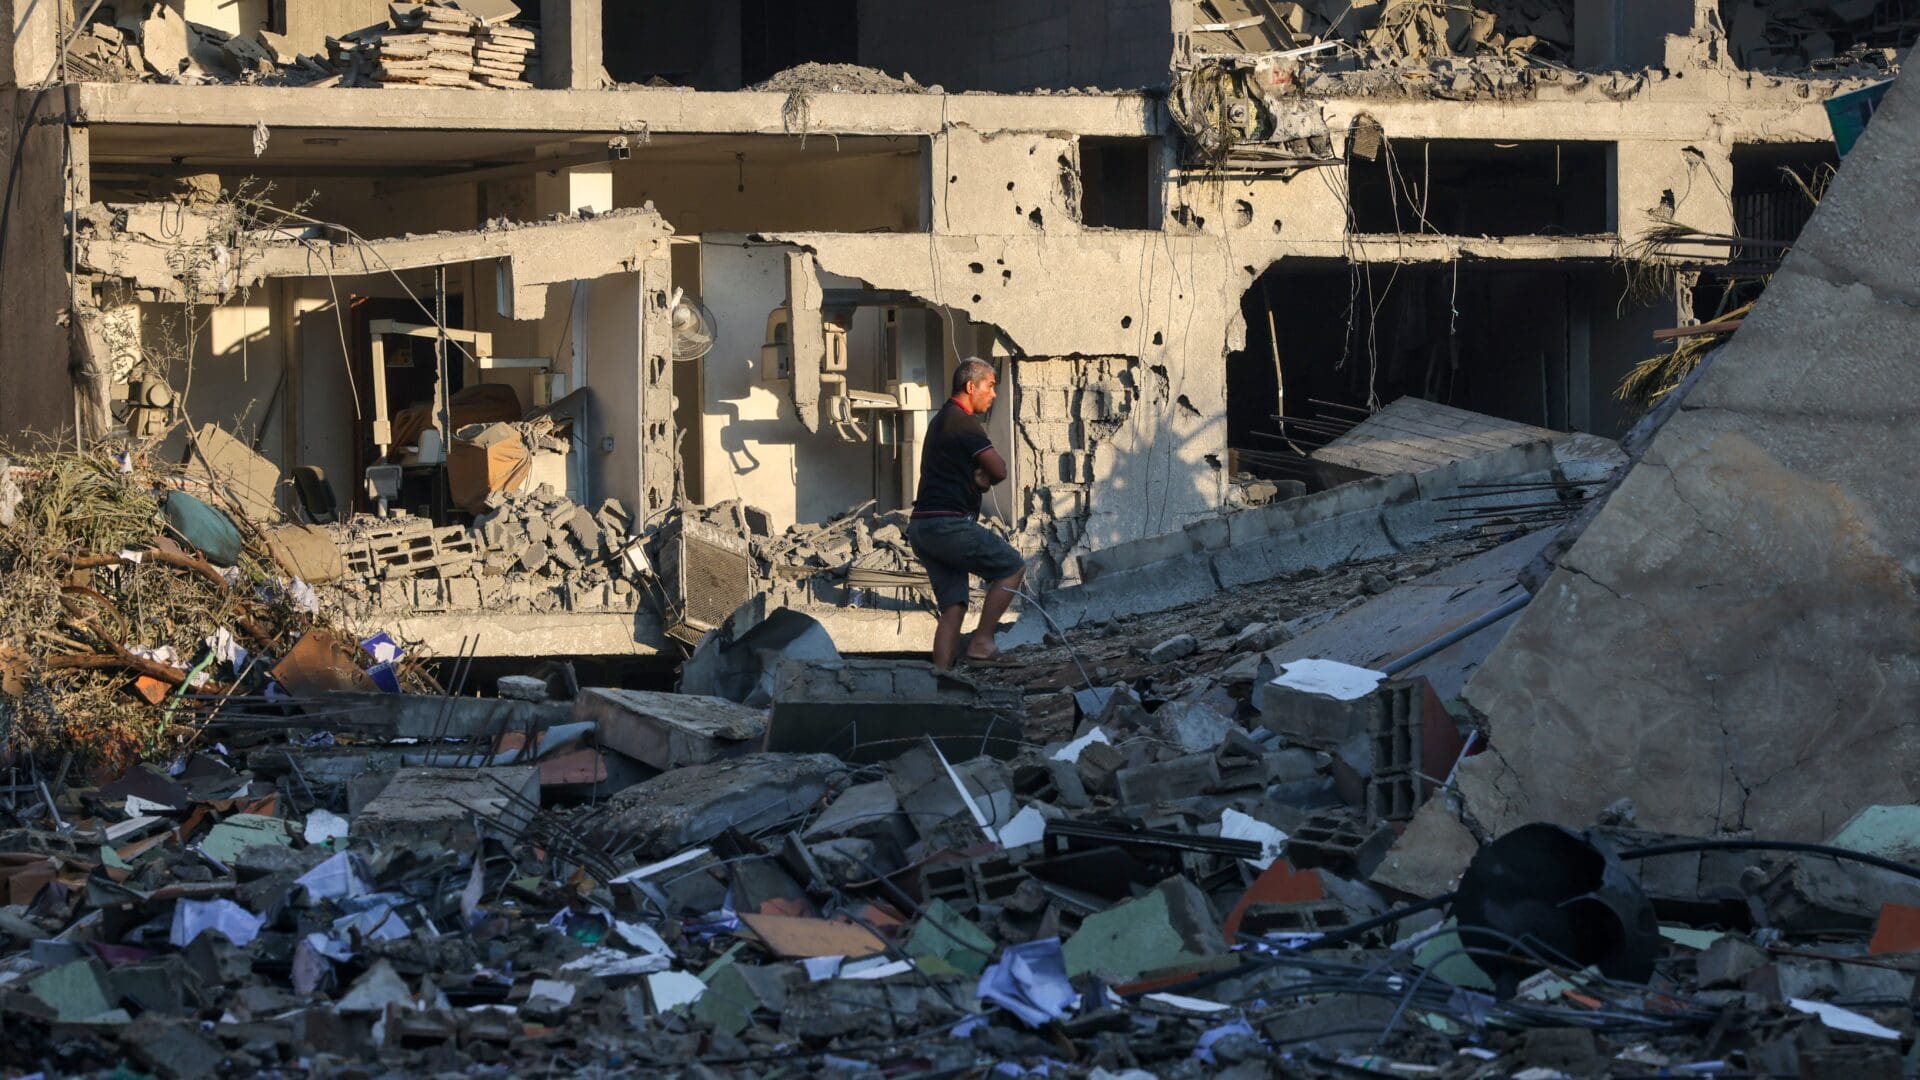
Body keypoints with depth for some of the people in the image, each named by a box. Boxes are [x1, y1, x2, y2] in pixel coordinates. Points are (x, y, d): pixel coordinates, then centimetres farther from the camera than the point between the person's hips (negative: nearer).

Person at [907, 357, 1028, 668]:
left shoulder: (941, 421, 23)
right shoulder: (963, 423, -10)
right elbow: (999, 470, -13)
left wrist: (980, 478, -1)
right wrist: (987, 476, 9)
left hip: (922, 526, 10)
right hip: (949, 524, -10)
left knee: (953, 607, 7)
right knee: (1013, 567, 2)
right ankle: (981, 641, -3)